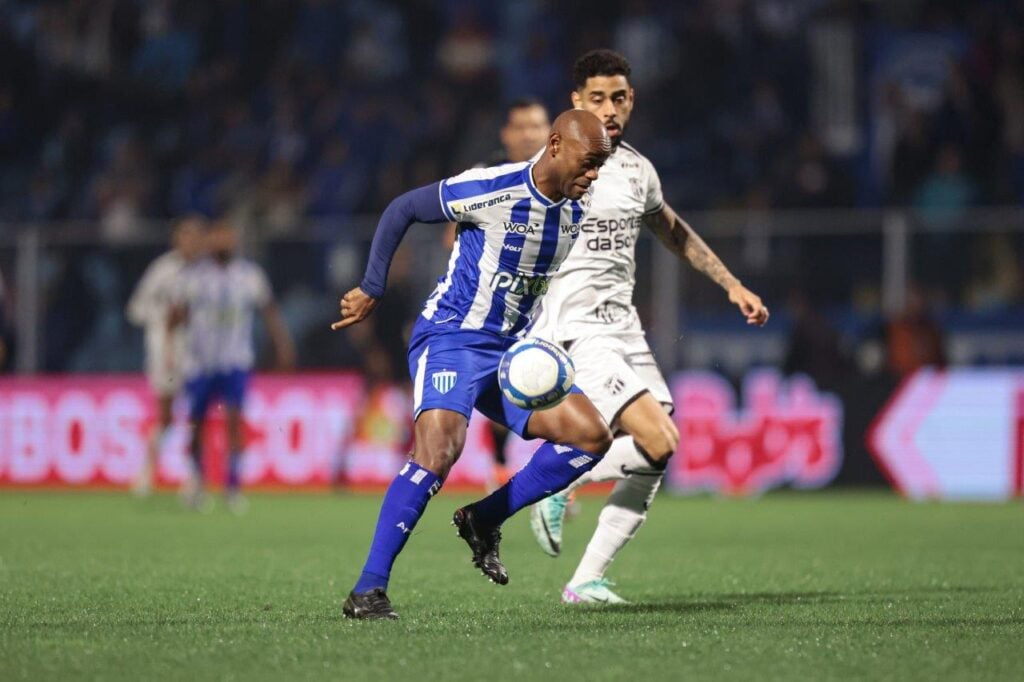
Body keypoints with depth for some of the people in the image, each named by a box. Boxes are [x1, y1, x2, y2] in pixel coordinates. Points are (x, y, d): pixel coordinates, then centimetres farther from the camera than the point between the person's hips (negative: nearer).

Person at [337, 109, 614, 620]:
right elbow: (401, 210, -7)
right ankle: (367, 591, -23)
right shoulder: (488, 190, -17)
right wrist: (372, 291, -5)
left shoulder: (580, 211, 3)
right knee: (440, 449, -28)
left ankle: (484, 520, 6)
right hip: (449, 341, -7)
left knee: (592, 435, -6)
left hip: (510, 351, 7)